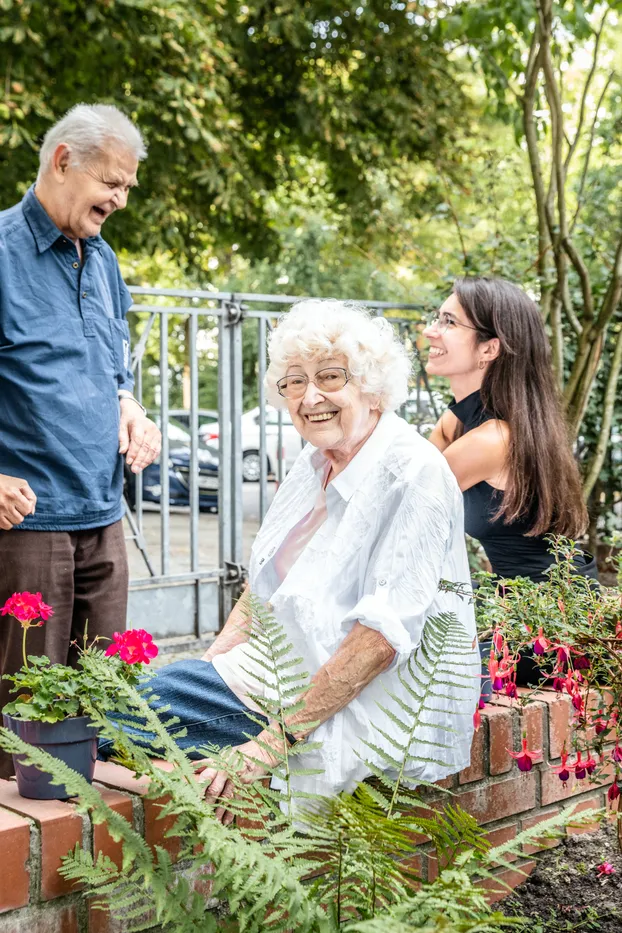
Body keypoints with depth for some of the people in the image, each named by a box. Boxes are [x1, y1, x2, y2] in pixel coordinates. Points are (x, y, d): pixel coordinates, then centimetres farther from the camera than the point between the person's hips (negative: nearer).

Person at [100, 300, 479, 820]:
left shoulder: (412, 474, -18)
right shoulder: (316, 463, 10)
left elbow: (383, 635, -25)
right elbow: (266, 584, 17)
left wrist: (271, 744, -27)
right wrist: (209, 663, 1)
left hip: (370, 706, -9)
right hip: (295, 673, 9)